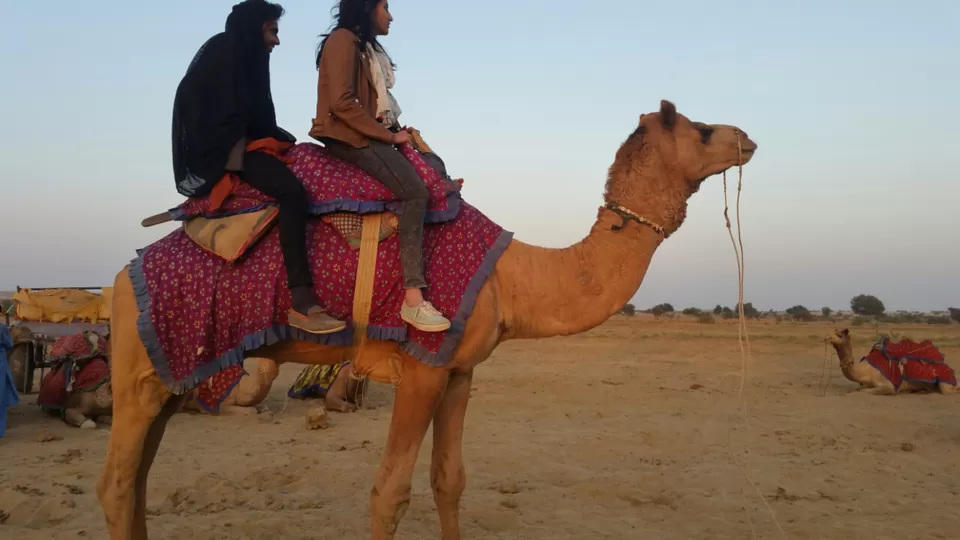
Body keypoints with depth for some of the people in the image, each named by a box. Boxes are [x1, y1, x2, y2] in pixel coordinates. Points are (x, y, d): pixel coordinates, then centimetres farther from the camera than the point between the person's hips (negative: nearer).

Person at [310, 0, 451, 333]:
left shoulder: (362, 47, 24)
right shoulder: (342, 39, -7)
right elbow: (341, 102, -18)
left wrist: (395, 132, 6)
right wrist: (389, 135, -14)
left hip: (362, 136, 11)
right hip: (348, 137, -11)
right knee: (414, 190, -27)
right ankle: (413, 297, -34)